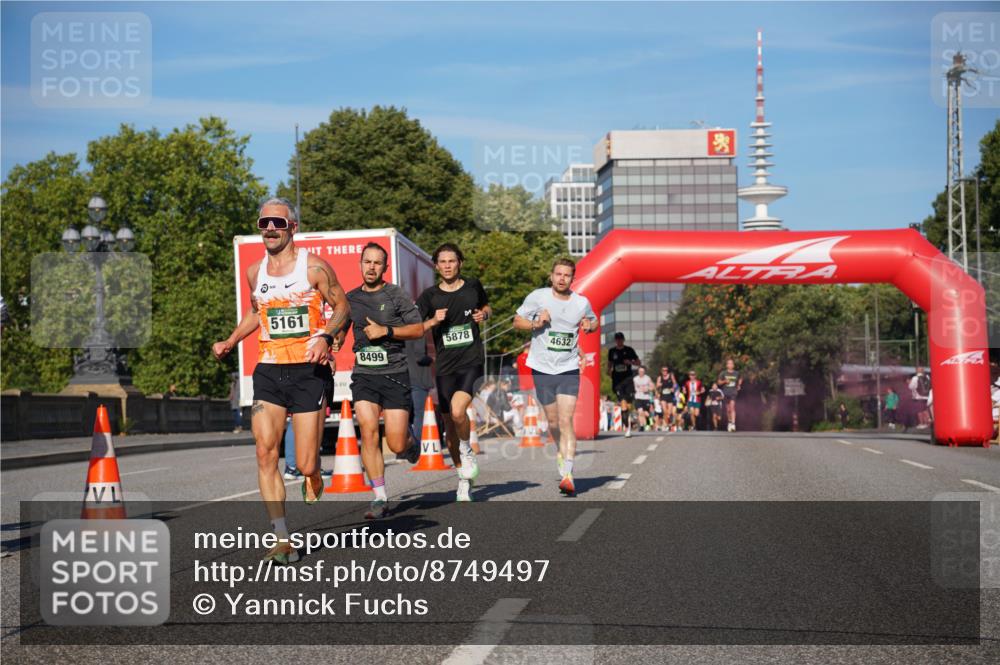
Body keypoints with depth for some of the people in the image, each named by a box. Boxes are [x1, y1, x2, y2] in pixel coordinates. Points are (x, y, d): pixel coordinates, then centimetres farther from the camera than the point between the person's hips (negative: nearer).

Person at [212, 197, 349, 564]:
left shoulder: (314, 266, -3)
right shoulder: (254, 272, 11)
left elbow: (342, 307, 2)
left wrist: (325, 336, -15)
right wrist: (230, 343, 16)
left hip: (309, 372, -4)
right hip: (268, 372, 4)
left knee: (307, 466, -5)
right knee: (265, 455, -12)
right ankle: (282, 539, -10)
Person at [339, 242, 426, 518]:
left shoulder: (396, 295, 0)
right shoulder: (351, 299, 11)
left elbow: (418, 329, -1)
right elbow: (340, 329, 26)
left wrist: (386, 331, -12)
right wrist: (334, 343, 4)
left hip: (395, 374, -2)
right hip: (363, 374, 3)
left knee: (397, 446, -5)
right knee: (368, 432, -15)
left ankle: (411, 437, 34)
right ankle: (380, 497, -7)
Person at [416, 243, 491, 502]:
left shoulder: (473, 286, 5)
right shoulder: (429, 296, 2)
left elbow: (486, 307, 24)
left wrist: (484, 314, 2)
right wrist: (433, 321, -14)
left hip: (472, 361, -2)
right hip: (445, 366, 2)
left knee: (457, 411, -25)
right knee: (450, 426, 6)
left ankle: (467, 451, 4)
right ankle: (464, 479, 23)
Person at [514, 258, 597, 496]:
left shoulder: (582, 303, 2)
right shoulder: (537, 297, -4)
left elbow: (593, 322, 21)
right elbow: (517, 321, 5)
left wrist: (589, 326, -3)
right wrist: (535, 324, -15)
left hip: (569, 369, -1)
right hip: (542, 369, 1)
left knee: (566, 421, -14)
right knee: (553, 422, 11)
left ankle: (568, 476, -18)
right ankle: (562, 452, 42)